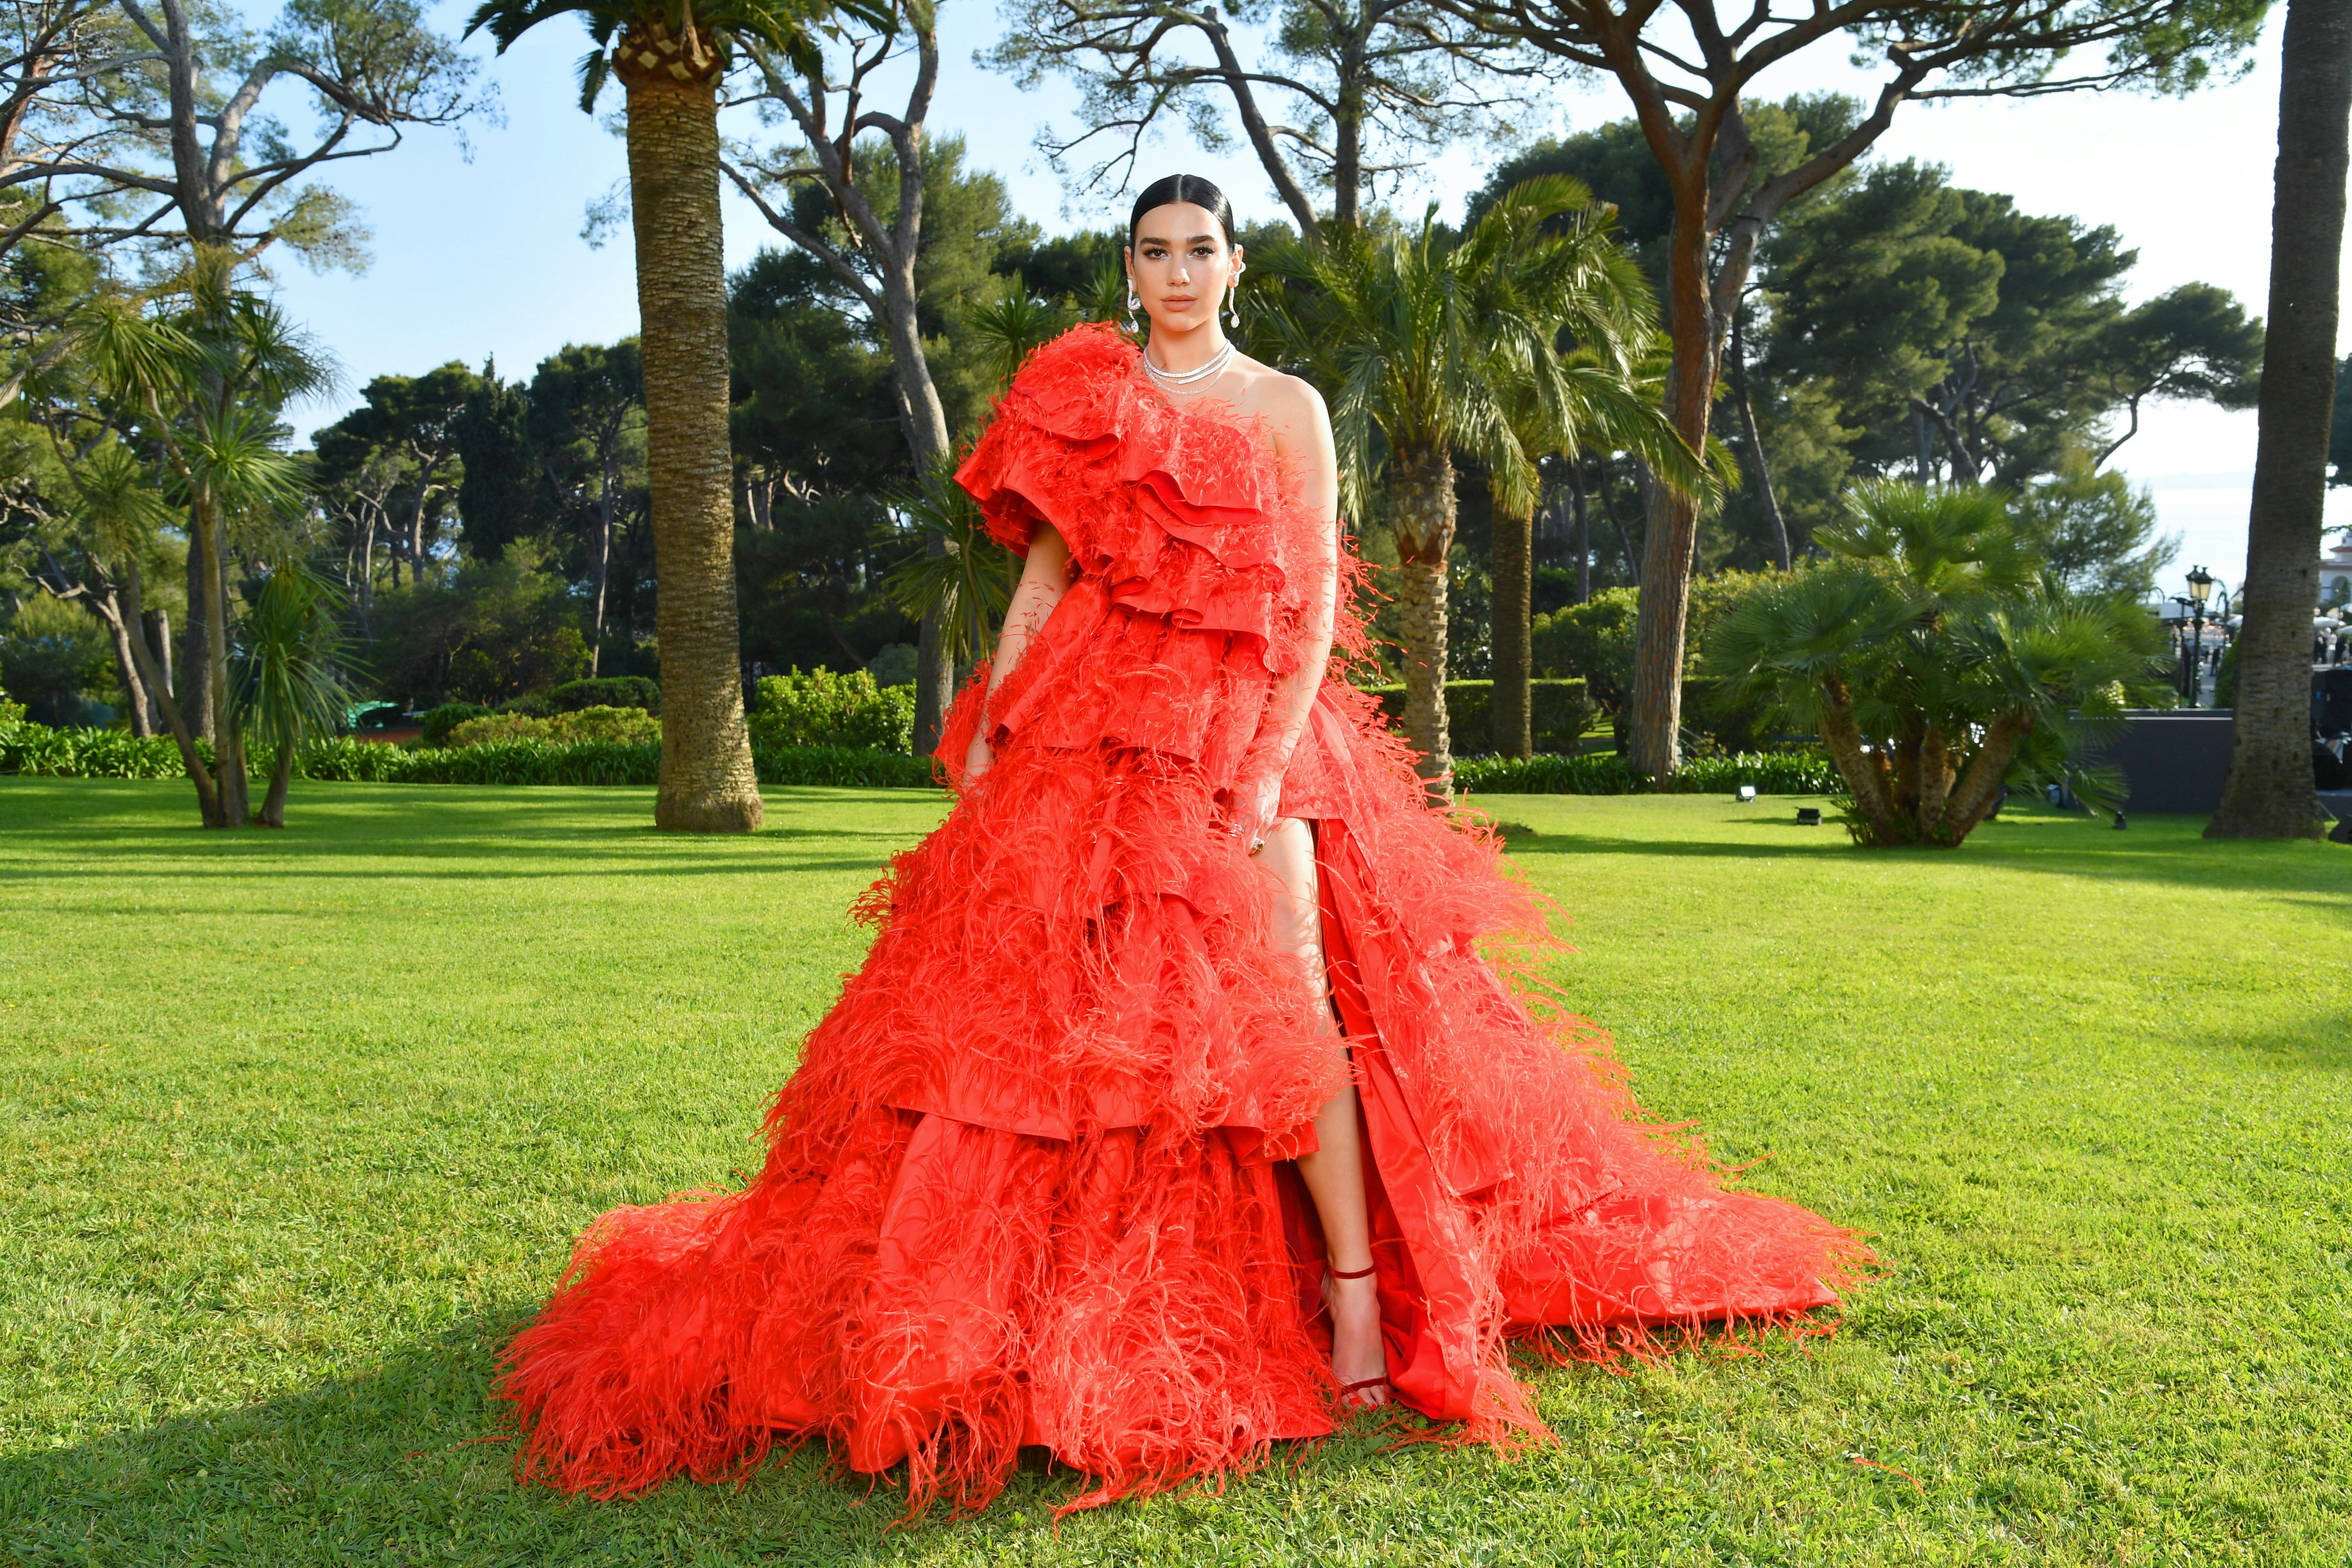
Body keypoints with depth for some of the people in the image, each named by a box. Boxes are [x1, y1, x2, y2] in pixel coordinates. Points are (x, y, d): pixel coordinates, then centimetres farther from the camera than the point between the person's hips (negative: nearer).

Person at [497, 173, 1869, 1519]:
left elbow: (1317, 602, 2)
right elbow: (1041, 580, 12)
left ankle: (1359, 1289, -3)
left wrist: (1269, 763, -11)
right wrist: (986, 736, 1)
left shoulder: (1288, 407, 10)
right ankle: (1050, 1297, 9)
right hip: (1092, 725, 2)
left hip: (1248, 728, -1)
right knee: (1049, 994, -3)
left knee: (1289, 1001, -13)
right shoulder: (1080, 393, 15)